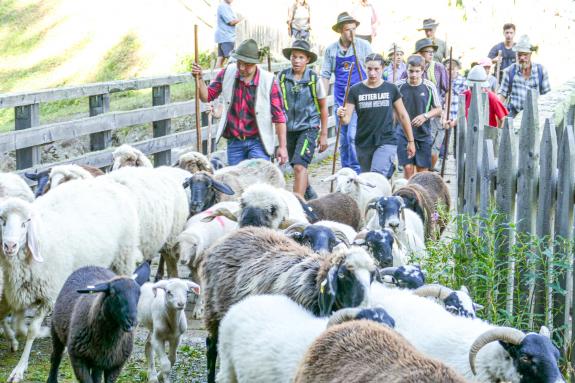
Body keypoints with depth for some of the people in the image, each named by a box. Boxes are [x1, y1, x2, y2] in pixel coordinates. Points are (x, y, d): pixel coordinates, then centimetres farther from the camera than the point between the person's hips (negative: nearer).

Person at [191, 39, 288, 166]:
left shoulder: (268, 81, -11)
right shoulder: (227, 73, -1)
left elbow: (279, 116, -7)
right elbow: (206, 96, 8)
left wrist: (282, 147, -8)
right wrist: (199, 79, -11)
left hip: (258, 142, -4)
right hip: (234, 142, 4)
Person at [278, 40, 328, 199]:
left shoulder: (314, 78, -6)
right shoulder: (282, 77, -2)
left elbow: (323, 107, 3)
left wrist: (324, 135, 3)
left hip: (309, 127, -4)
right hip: (289, 128, 4)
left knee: (299, 166, -19)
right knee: (297, 167, 17)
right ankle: (311, 198, 40)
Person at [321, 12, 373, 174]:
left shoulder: (364, 46, -3)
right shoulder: (331, 50, 3)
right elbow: (325, 75, 7)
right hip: (340, 99, 3)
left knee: (353, 136, -14)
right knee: (343, 139, 9)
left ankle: (357, 172, -6)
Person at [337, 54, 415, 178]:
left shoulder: (391, 89, 1)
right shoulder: (355, 91, 0)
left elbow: (403, 115, 10)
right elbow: (346, 119, -3)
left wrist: (410, 141, 11)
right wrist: (341, 115, -27)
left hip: (386, 142, -2)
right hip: (363, 143, 2)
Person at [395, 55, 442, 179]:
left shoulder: (429, 87, -3)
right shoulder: (399, 86, -4)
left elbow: (438, 109, 5)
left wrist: (425, 116, -13)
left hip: (423, 134, 1)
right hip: (404, 133, -1)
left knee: (422, 170, 5)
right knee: (408, 168, -7)